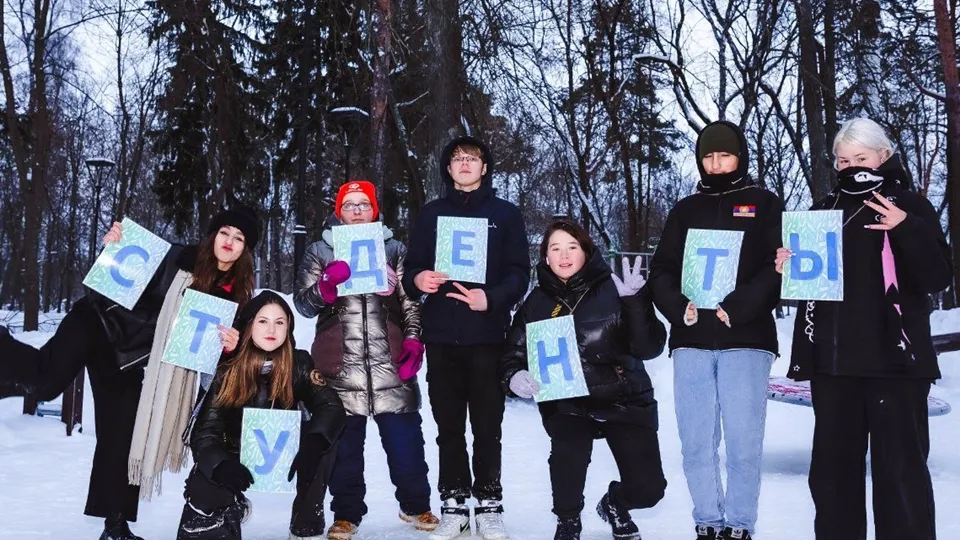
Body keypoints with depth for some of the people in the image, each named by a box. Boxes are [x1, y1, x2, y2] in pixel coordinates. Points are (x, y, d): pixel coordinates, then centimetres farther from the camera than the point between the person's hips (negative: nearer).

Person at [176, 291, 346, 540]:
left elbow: (331, 407, -22)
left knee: (323, 438, -27)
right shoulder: (228, 369, -15)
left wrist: (311, 445, -44)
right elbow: (205, 431, -19)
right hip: (237, 457, -1)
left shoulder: (299, 363, -11)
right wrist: (221, 465, -41)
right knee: (203, 492, -31)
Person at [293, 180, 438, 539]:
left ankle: (415, 505, 22)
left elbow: (412, 302, 10)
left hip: (390, 364, 0)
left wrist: (414, 340, -6)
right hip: (340, 367, 0)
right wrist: (327, 284, -15)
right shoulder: (320, 251, 11)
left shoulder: (395, 249, 12)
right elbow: (303, 305, 4)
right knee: (344, 446, 4)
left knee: (405, 441, 3)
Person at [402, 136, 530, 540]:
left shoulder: (505, 214, 7)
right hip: (441, 335, 2)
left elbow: (519, 273, 1)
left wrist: (491, 298, -17)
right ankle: (453, 506, 14)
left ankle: (489, 506, 11)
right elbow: (411, 267, 12)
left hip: (487, 334, -2)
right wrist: (418, 280, -11)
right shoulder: (431, 214, 14)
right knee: (448, 425, 6)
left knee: (487, 424, 2)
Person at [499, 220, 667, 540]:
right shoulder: (536, 303, 2)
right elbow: (513, 356, 4)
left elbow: (650, 348, -13)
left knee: (648, 488, -5)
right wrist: (515, 378, -19)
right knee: (568, 451, -31)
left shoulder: (612, 291, -6)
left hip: (625, 401, 0)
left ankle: (614, 503, 34)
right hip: (567, 404, 0)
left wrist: (636, 302, -26)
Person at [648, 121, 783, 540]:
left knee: (743, 439, -5)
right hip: (691, 339, 3)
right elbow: (661, 271, 12)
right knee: (696, 440, 2)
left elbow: (778, 267, -2)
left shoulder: (764, 205, 9)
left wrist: (737, 308, -15)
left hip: (746, 339, -3)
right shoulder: (685, 210, 17)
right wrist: (679, 306, -8)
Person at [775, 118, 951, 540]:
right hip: (831, 358, 4)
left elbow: (939, 277, -7)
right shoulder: (823, 211, 14)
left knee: (900, 465, -3)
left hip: (893, 358, -4)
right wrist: (787, 267, -1)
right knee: (833, 464, 9)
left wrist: (906, 229, -21)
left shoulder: (909, 206, 2)